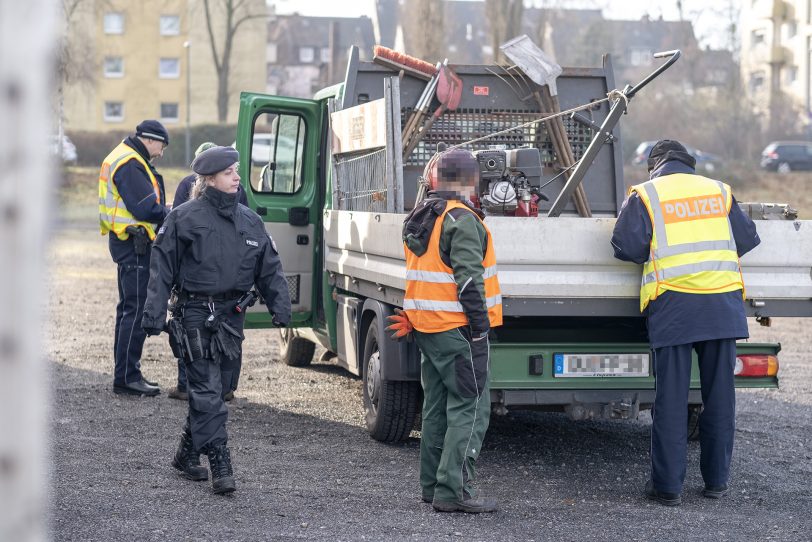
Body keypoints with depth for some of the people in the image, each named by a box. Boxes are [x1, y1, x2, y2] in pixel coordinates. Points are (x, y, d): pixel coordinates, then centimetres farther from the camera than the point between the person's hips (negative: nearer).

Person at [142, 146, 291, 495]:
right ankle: (220, 466, -9)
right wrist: (154, 314, -11)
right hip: (197, 313, -6)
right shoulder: (185, 218, -5)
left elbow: (270, 269, 13)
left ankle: (187, 453, 28)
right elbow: (162, 268, -5)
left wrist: (280, 307, 1)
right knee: (207, 390, -9)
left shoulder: (249, 220, 10)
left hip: (231, 315, 6)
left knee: (218, 386, 12)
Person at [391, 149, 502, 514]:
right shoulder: (463, 221, -15)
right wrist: (481, 329, -18)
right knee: (470, 408, -6)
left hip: (425, 328, 9)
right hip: (458, 331, -9)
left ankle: (432, 484, 21)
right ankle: (453, 491, -10)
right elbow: (468, 281, -20)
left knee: (437, 407, 16)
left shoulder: (420, 218, 14)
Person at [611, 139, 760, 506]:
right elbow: (747, 239, 13)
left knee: (671, 397, 1)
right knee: (720, 394, 11)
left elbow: (626, 246, -4)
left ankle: (668, 485, 2)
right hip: (723, 302, 3)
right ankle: (716, 480, 16)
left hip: (673, 305, -3)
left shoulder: (645, 195, 3)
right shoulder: (719, 191, 13)